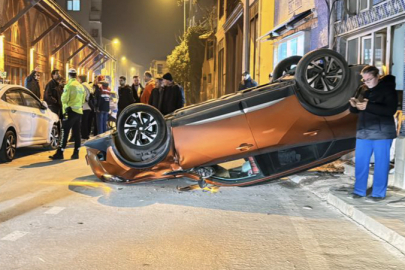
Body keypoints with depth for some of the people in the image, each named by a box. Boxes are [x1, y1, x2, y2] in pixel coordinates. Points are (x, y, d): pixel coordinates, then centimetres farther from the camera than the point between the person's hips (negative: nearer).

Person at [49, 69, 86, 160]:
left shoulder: (69, 85, -9)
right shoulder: (81, 86, 13)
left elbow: (64, 99, -11)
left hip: (70, 111, -7)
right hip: (79, 111, 7)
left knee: (64, 132, -7)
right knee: (76, 133, 9)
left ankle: (60, 153, -9)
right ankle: (76, 153, 12)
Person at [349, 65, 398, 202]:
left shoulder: (388, 89, -6)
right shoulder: (362, 89, 11)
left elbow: (391, 110, -18)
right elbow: (354, 110, 16)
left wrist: (368, 106, -26)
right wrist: (354, 105, -9)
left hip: (382, 132, -5)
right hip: (363, 131, 5)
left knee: (381, 164, 0)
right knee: (360, 162, 5)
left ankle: (378, 194, 7)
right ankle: (359, 191, 14)